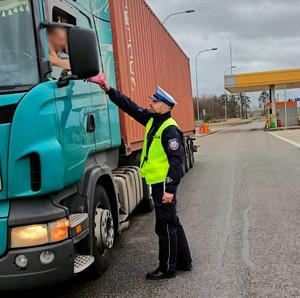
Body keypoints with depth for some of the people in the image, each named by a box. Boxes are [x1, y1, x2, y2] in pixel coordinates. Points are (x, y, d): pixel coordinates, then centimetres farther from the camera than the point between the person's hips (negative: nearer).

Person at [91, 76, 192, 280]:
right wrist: (109, 90, 4)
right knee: (172, 223, 17)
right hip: (157, 182, 10)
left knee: (165, 226, 1)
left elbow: (176, 162, -22)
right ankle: (184, 261, 31)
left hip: (164, 184, -10)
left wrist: (170, 188, -26)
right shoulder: (151, 120, 9)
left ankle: (167, 268, 14)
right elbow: (129, 106, 11)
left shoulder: (170, 130, -17)